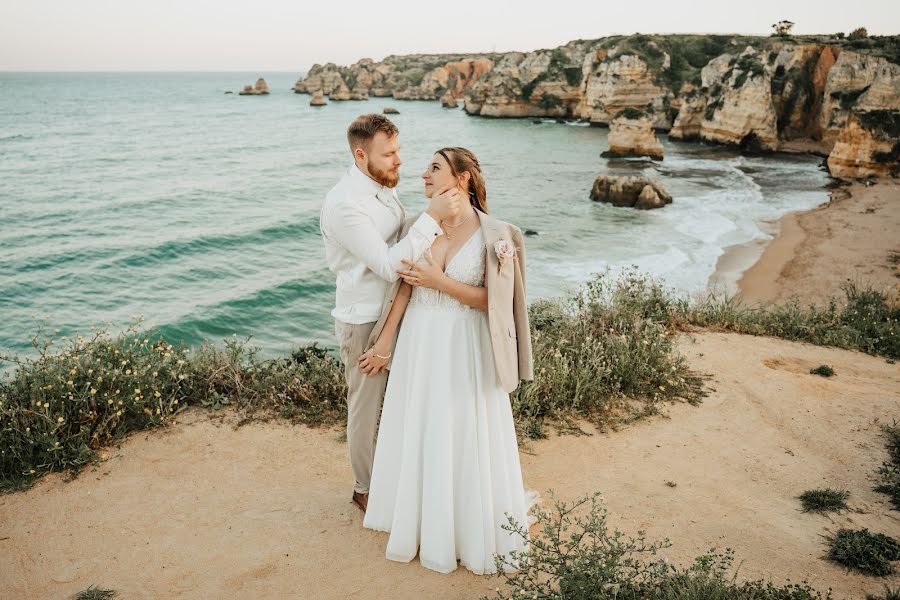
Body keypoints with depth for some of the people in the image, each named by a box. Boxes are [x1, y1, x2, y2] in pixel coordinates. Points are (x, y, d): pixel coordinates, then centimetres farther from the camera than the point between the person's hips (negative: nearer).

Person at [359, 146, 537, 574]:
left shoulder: (492, 235, -12)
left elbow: (492, 300, -12)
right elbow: (404, 290, 4)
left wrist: (441, 282, -20)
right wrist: (383, 345, 4)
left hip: (464, 351, -4)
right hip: (418, 345, 4)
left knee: (464, 441, 7)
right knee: (416, 436, 15)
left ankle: (473, 530, 30)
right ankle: (420, 520, 38)